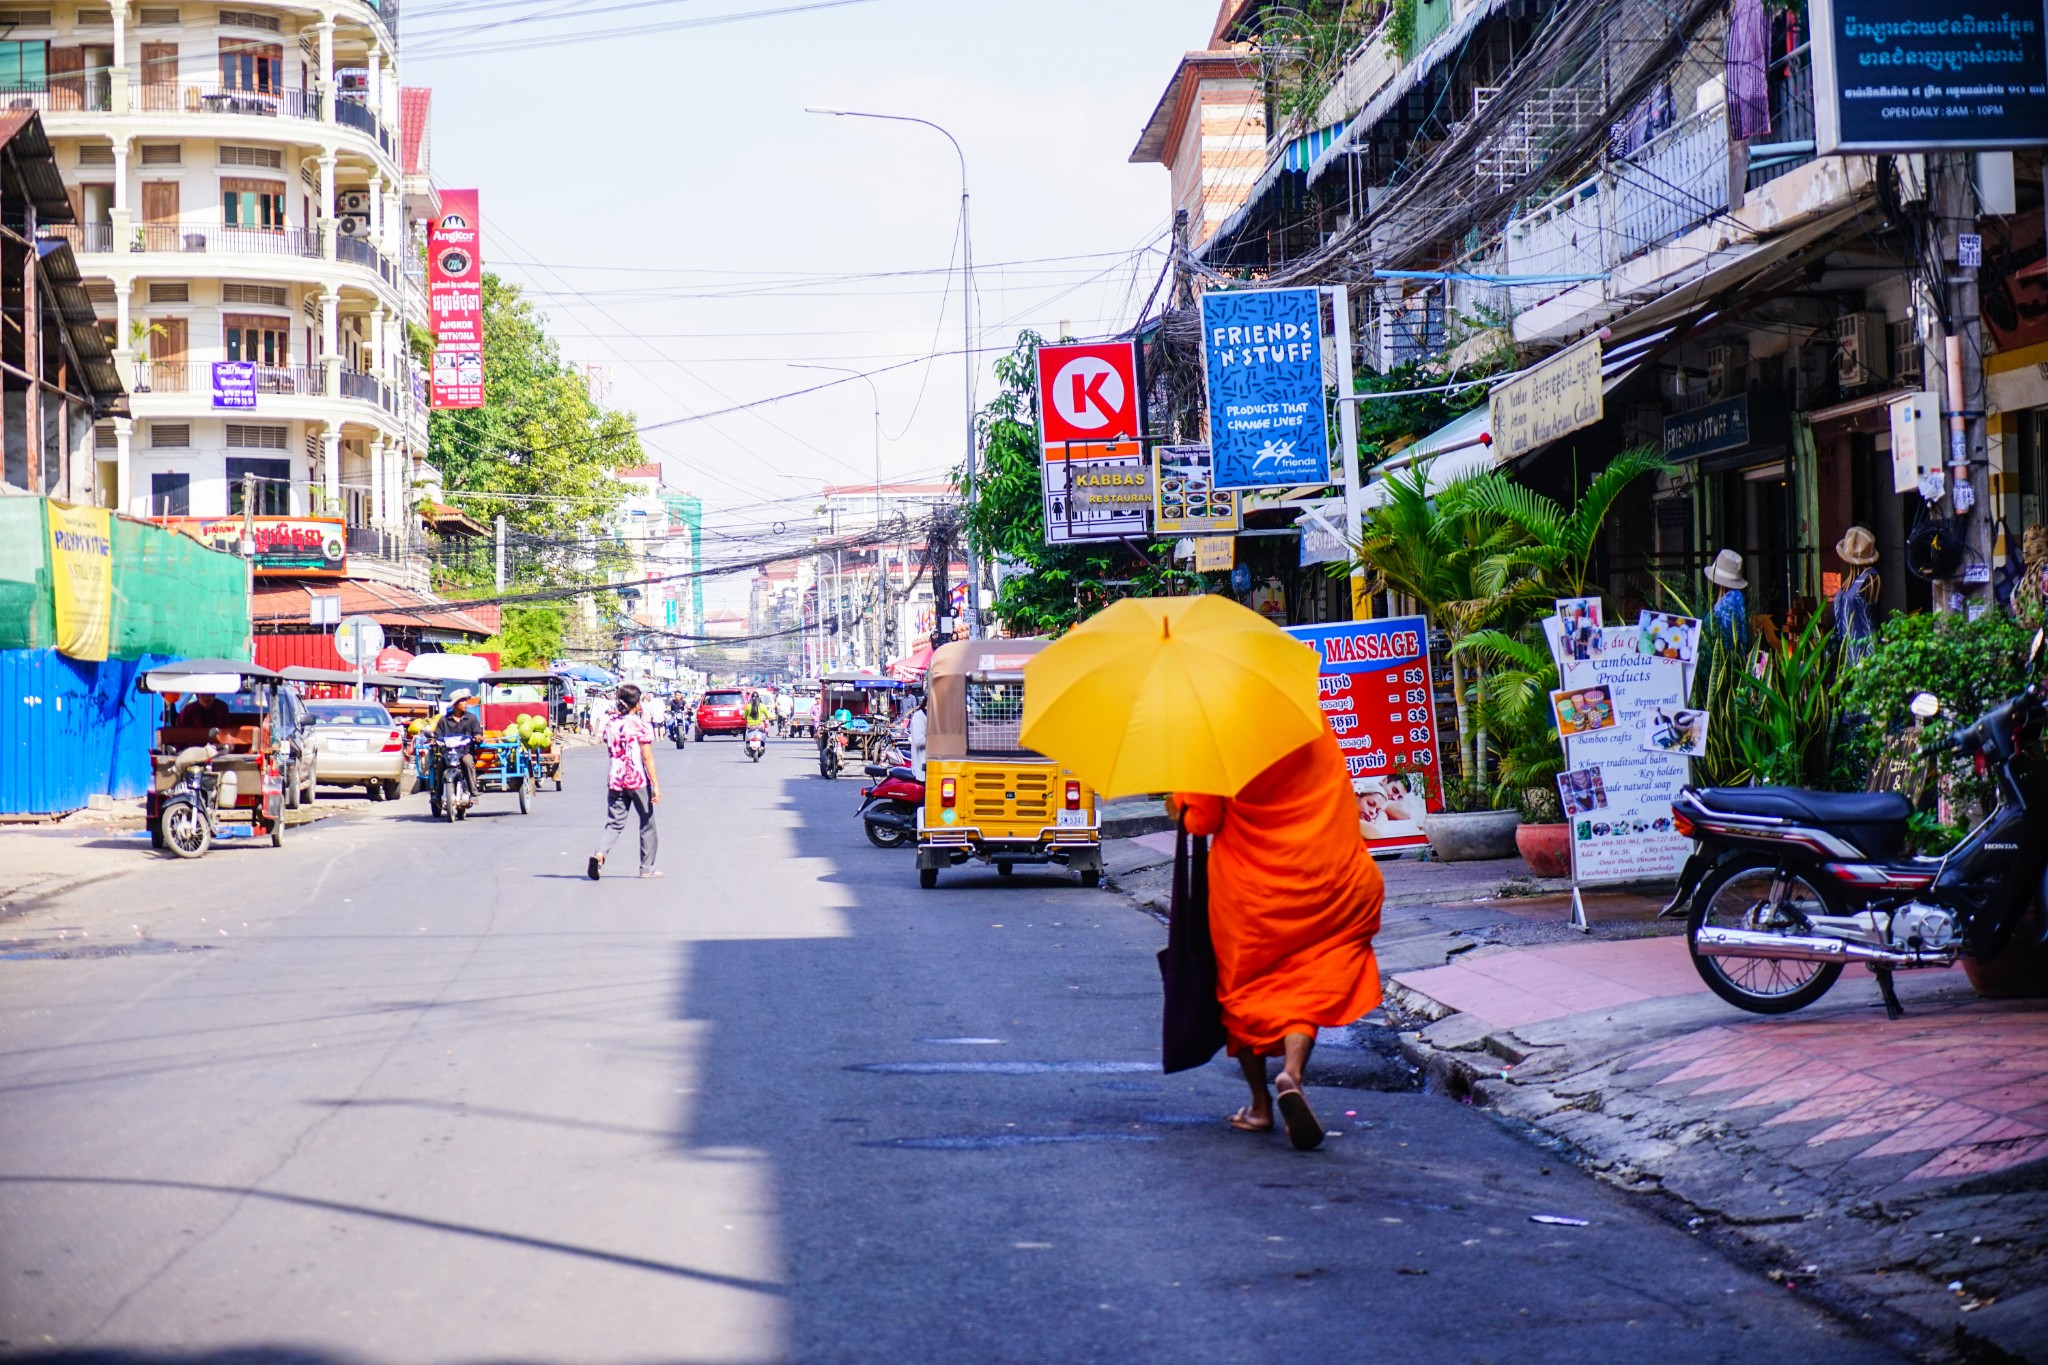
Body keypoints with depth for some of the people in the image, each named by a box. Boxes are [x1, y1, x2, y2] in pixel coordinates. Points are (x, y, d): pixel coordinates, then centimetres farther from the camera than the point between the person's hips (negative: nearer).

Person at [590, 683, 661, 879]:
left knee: (614, 823, 5)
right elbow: (647, 758, -11)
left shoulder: (610, 723, 5)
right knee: (647, 824, 12)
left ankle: (599, 853, -22)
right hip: (638, 781, -4)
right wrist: (656, 785, -10)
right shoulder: (641, 726, -9)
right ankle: (646, 868, 17)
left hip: (615, 780, 4)